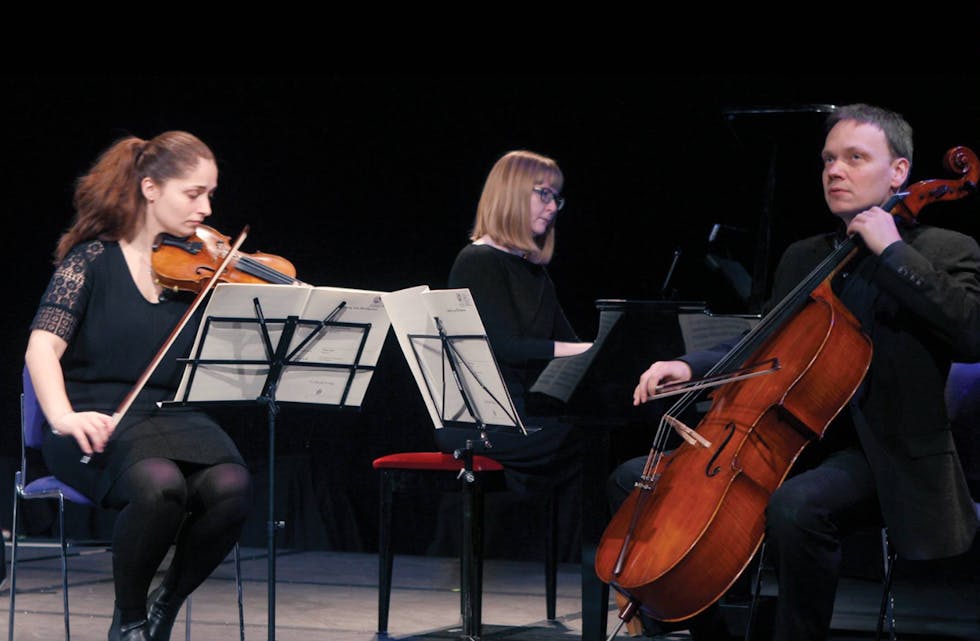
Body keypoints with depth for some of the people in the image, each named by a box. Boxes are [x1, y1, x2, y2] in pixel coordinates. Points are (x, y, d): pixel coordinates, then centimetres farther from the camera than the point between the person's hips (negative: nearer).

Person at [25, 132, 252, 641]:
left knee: (232, 486, -30)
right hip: (99, 425, -4)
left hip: (174, 417, 4)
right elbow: (43, 346, -13)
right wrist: (63, 416, -32)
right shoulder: (94, 260, 0)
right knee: (160, 483, -37)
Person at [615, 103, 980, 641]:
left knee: (796, 506, -39)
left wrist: (892, 251, -18)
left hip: (879, 453, -7)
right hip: (789, 438, 7)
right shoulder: (802, 258, 18)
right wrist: (690, 367, 6)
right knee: (633, 479, 1)